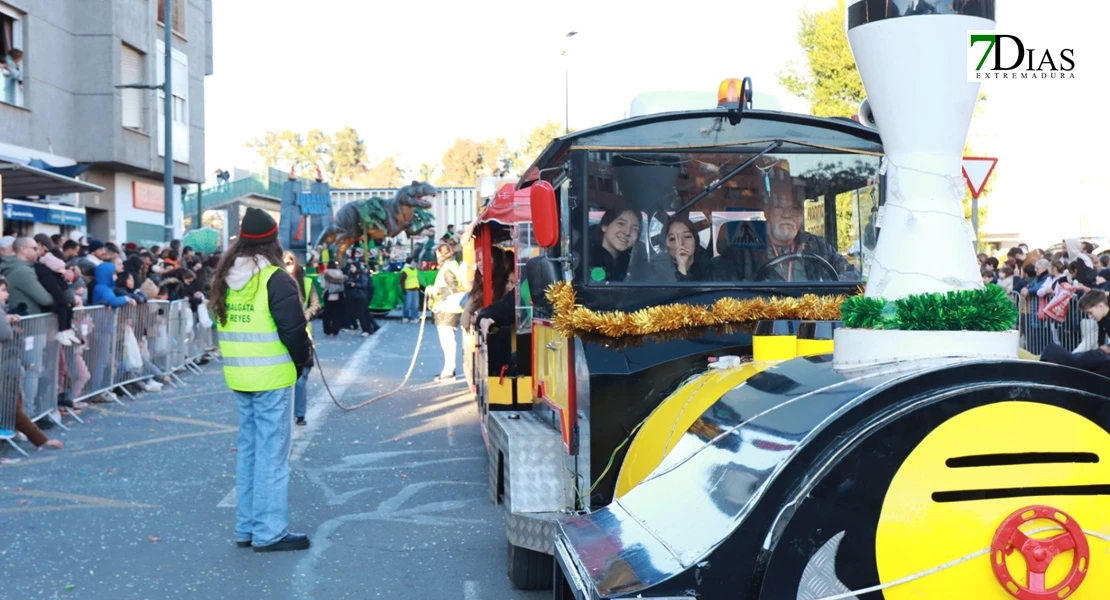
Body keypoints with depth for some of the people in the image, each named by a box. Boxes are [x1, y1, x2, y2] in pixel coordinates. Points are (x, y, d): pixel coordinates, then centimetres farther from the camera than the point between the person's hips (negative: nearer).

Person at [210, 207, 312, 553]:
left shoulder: (225, 278, 8)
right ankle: (269, 532, 1)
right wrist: (303, 359, 0)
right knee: (272, 452, -2)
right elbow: (293, 328, -16)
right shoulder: (275, 279, -15)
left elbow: (222, 324, 15)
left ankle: (246, 527, 21)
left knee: (248, 447, 15)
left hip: (238, 378, 7)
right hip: (272, 377, -7)